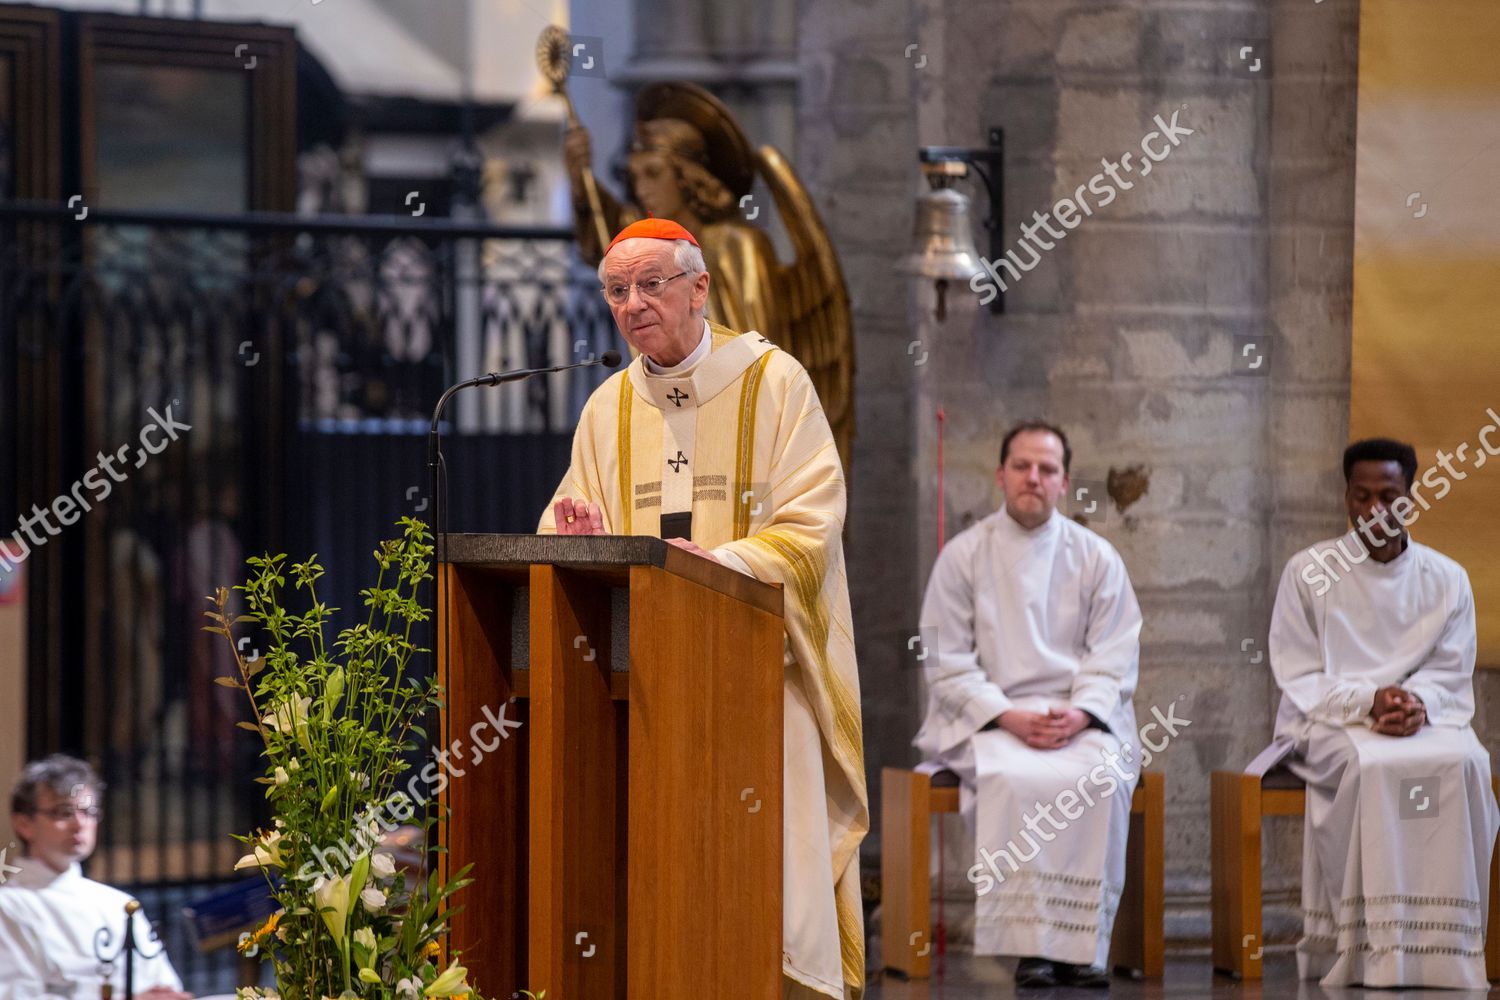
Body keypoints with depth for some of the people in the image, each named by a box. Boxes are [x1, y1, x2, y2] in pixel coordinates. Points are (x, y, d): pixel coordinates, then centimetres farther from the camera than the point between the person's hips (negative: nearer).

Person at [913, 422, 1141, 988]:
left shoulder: (1097, 558, 10)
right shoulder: (962, 556, 6)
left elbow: (1114, 659, 6)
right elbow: (947, 660, 2)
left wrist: (1079, 714, -13)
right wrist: (1007, 716, -13)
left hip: (1079, 717, 1)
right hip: (987, 716, -1)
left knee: (1102, 780, -31)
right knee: (1012, 779, -34)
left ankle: (1083, 946, -24)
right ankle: (1029, 946, -29)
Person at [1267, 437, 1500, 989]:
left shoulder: (1447, 580, 9)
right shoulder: (1308, 573, 2)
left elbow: (1451, 677, 6)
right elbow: (1299, 678, -2)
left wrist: (1418, 704, -17)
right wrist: (1369, 700, -18)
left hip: (1424, 717, 2)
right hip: (1325, 722, -2)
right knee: (1372, 767, -36)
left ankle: (1443, 942, -27)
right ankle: (1366, 948, -34)